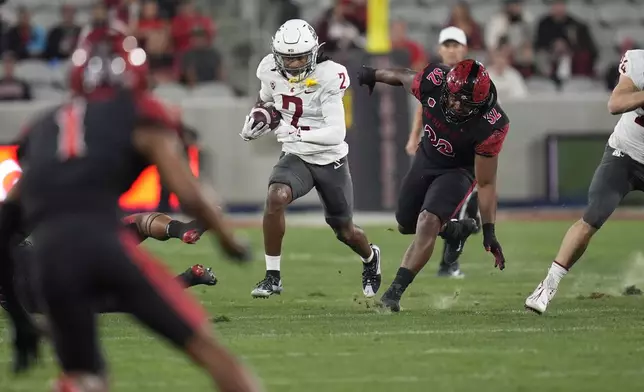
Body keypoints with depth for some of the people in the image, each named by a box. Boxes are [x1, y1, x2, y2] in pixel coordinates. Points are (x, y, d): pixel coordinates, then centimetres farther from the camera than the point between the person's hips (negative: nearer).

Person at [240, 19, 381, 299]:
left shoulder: (327, 77, -25)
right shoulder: (272, 71, -9)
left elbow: (337, 133, -31)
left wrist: (298, 134, -42)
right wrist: (256, 119, 1)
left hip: (330, 160, -2)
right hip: (296, 157, 3)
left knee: (344, 231, 14)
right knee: (276, 198, -30)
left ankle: (371, 258, 52)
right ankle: (272, 276, -19)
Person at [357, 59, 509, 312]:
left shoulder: (490, 126, -36)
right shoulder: (433, 81, -30)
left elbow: (486, 183, -26)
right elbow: (404, 77, -4)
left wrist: (489, 230, -26)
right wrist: (375, 75, 16)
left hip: (458, 170, -5)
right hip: (427, 158, 5)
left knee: (428, 222, -25)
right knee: (406, 224, 17)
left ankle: (394, 293, -21)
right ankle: (455, 231, 44)